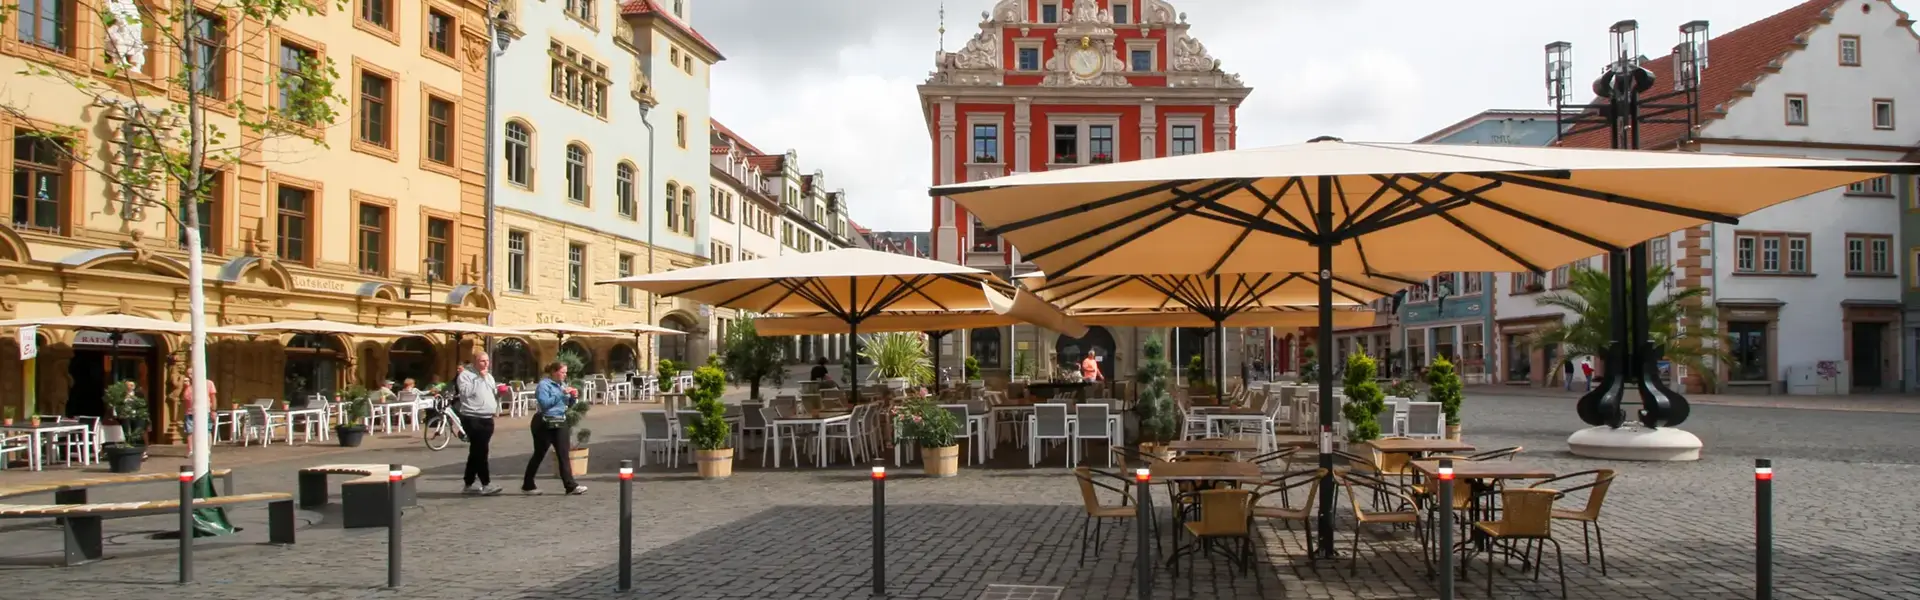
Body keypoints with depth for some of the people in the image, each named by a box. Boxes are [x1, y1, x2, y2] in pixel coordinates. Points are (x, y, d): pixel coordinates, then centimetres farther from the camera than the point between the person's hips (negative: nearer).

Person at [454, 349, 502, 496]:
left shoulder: (489, 376, 20)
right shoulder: (465, 374, -4)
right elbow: (465, 392, -20)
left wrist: (500, 393, 11)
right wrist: (479, 378, -16)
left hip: (487, 418, 8)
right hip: (473, 419, -8)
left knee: (477, 451, 12)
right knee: (481, 451, -11)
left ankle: (469, 483, 19)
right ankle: (486, 484, -10)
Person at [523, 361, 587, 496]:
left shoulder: (562, 384, 11)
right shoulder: (544, 384, -11)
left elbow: (569, 404, 15)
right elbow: (545, 403, -25)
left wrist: (572, 396, -5)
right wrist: (561, 393, -24)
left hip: (560, 423, 6)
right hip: (544, 424, -6)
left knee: (563, 455, -1)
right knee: (539, 455, 4)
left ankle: (571, 486, -6)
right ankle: (527, 486, 18)